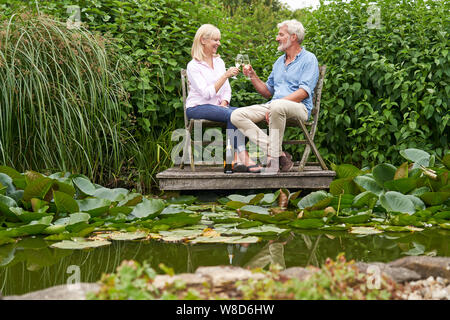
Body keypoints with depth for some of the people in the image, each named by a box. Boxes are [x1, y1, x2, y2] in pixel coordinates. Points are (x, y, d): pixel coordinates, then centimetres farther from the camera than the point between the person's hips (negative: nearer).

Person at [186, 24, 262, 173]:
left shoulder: (219, 62, 14)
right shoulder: (193, 66, -8)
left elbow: (227, 90, 16)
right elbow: (207, 93, -18)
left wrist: (224, 103, -5)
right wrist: (225, 75, -23)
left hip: (216, 106, 6)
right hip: (197, 108, -6)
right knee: (231, 114, -32)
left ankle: (237, 159, -33)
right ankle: (244, 157, -35)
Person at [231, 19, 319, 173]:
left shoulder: (308, 59, 2)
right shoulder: (279, 61, 26)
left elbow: (304, 92, -12)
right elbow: (268, 92, 28)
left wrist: (280, 102, -19)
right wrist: (253, 76, 15)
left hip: (299, 107, -7)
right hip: (273, 106, 8)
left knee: (277, 106, -42)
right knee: (237, 115, -15)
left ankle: (274, 158, -30)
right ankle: (280, 154, -26)